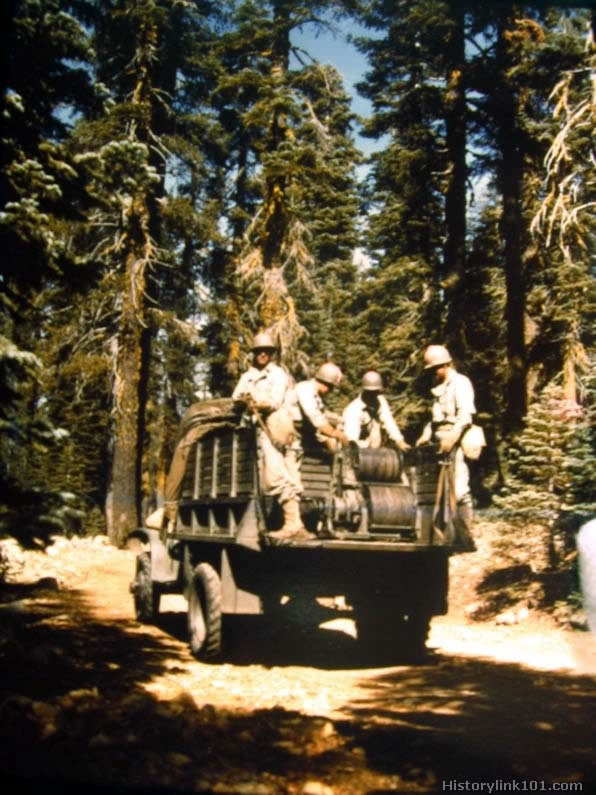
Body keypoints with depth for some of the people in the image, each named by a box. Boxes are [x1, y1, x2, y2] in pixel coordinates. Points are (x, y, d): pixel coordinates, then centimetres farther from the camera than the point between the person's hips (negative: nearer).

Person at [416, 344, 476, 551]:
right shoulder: (439, 388, 22)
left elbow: (466, 414, -17)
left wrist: (452, 437, -28)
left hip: (456, 442, -9)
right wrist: (425, 436, 14)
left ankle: (466, 540, -7)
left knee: (459, 490, -11)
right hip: (441, 443, 9)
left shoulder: (460, 383, -5)